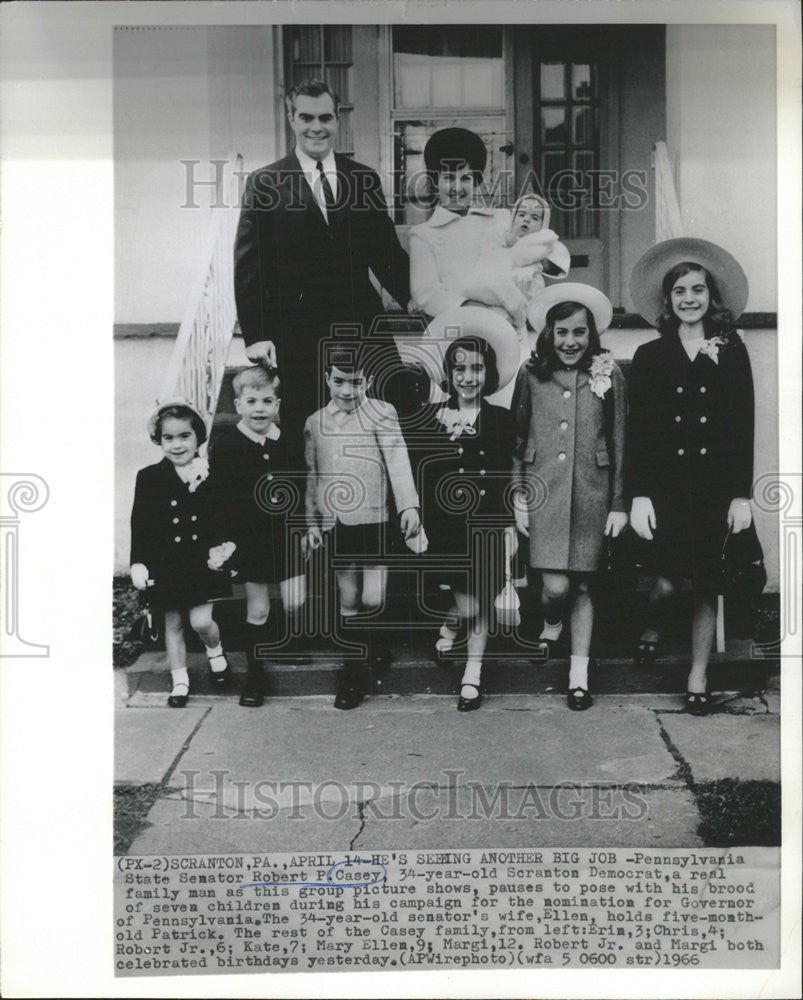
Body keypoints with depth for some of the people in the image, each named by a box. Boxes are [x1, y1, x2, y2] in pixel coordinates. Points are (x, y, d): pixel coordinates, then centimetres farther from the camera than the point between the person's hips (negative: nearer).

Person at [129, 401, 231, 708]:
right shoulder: (149, 478, -2)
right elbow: (140, 524, -2)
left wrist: (224, 547, -15)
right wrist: (138, 563, -8)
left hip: (203, 563, -1)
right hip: (166, 565, 1)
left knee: (201, 621, -10)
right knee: (173, 624, 11)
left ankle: (215, 649, 24)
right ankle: (179, 680, 27)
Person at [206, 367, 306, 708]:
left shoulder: (290, 440, 1)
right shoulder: (226, 446, -7)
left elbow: (305, 487, 9)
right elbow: (220, 501, -9)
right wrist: (228, 542, -15)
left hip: (286, 532, 2)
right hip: (248, 538, -2)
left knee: (295, 603, -1)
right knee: (257, 609, 5)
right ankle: (254, 675, 21)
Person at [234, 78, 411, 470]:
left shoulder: (365, 180, 11)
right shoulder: (264, 184, 3)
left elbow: (387, 254, 14)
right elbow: (248, 266, 0)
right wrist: (256, 336, -8)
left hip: (360, 328, 2)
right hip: (295, 338, -2)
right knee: (300, 444, 0)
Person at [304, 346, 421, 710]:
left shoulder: (381, 413, -1)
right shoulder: (315, 423, 9)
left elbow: (398, 460, -9)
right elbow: (311, 476, 14)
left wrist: (409, 505, -21)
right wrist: (311, 522, 11)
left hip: (374, 519, -3)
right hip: (336, 523, 3)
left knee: (372, 599, -8)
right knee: (347, 599, 10)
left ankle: (362, 664, 17)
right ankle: (353, 669, 23)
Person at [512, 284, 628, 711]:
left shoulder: (609, 375, 2)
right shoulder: (531, 375, 3)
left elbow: (619, 444, 5)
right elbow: (518, 439, 8)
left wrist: (619, 504, 3)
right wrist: (519, 496, 3)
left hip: (591, 494, 0)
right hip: (544, 491, 0)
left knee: (581, 585, 4)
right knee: (555, 585, -7)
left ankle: (579, 677, 16)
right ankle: (551, 627, 28)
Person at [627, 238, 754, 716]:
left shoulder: (732, 353, 7)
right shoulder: (650, 357, 6)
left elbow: (745, 427, 4)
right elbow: (638, 431, 2)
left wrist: (742, 494, -1)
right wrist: (639, 495, -5)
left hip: (716, 489, 1)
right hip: (665, 487, 0)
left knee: (707, 584, 4)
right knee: (668, 580, -4)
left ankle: (699, 677, 18)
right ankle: (652, 630, 31)